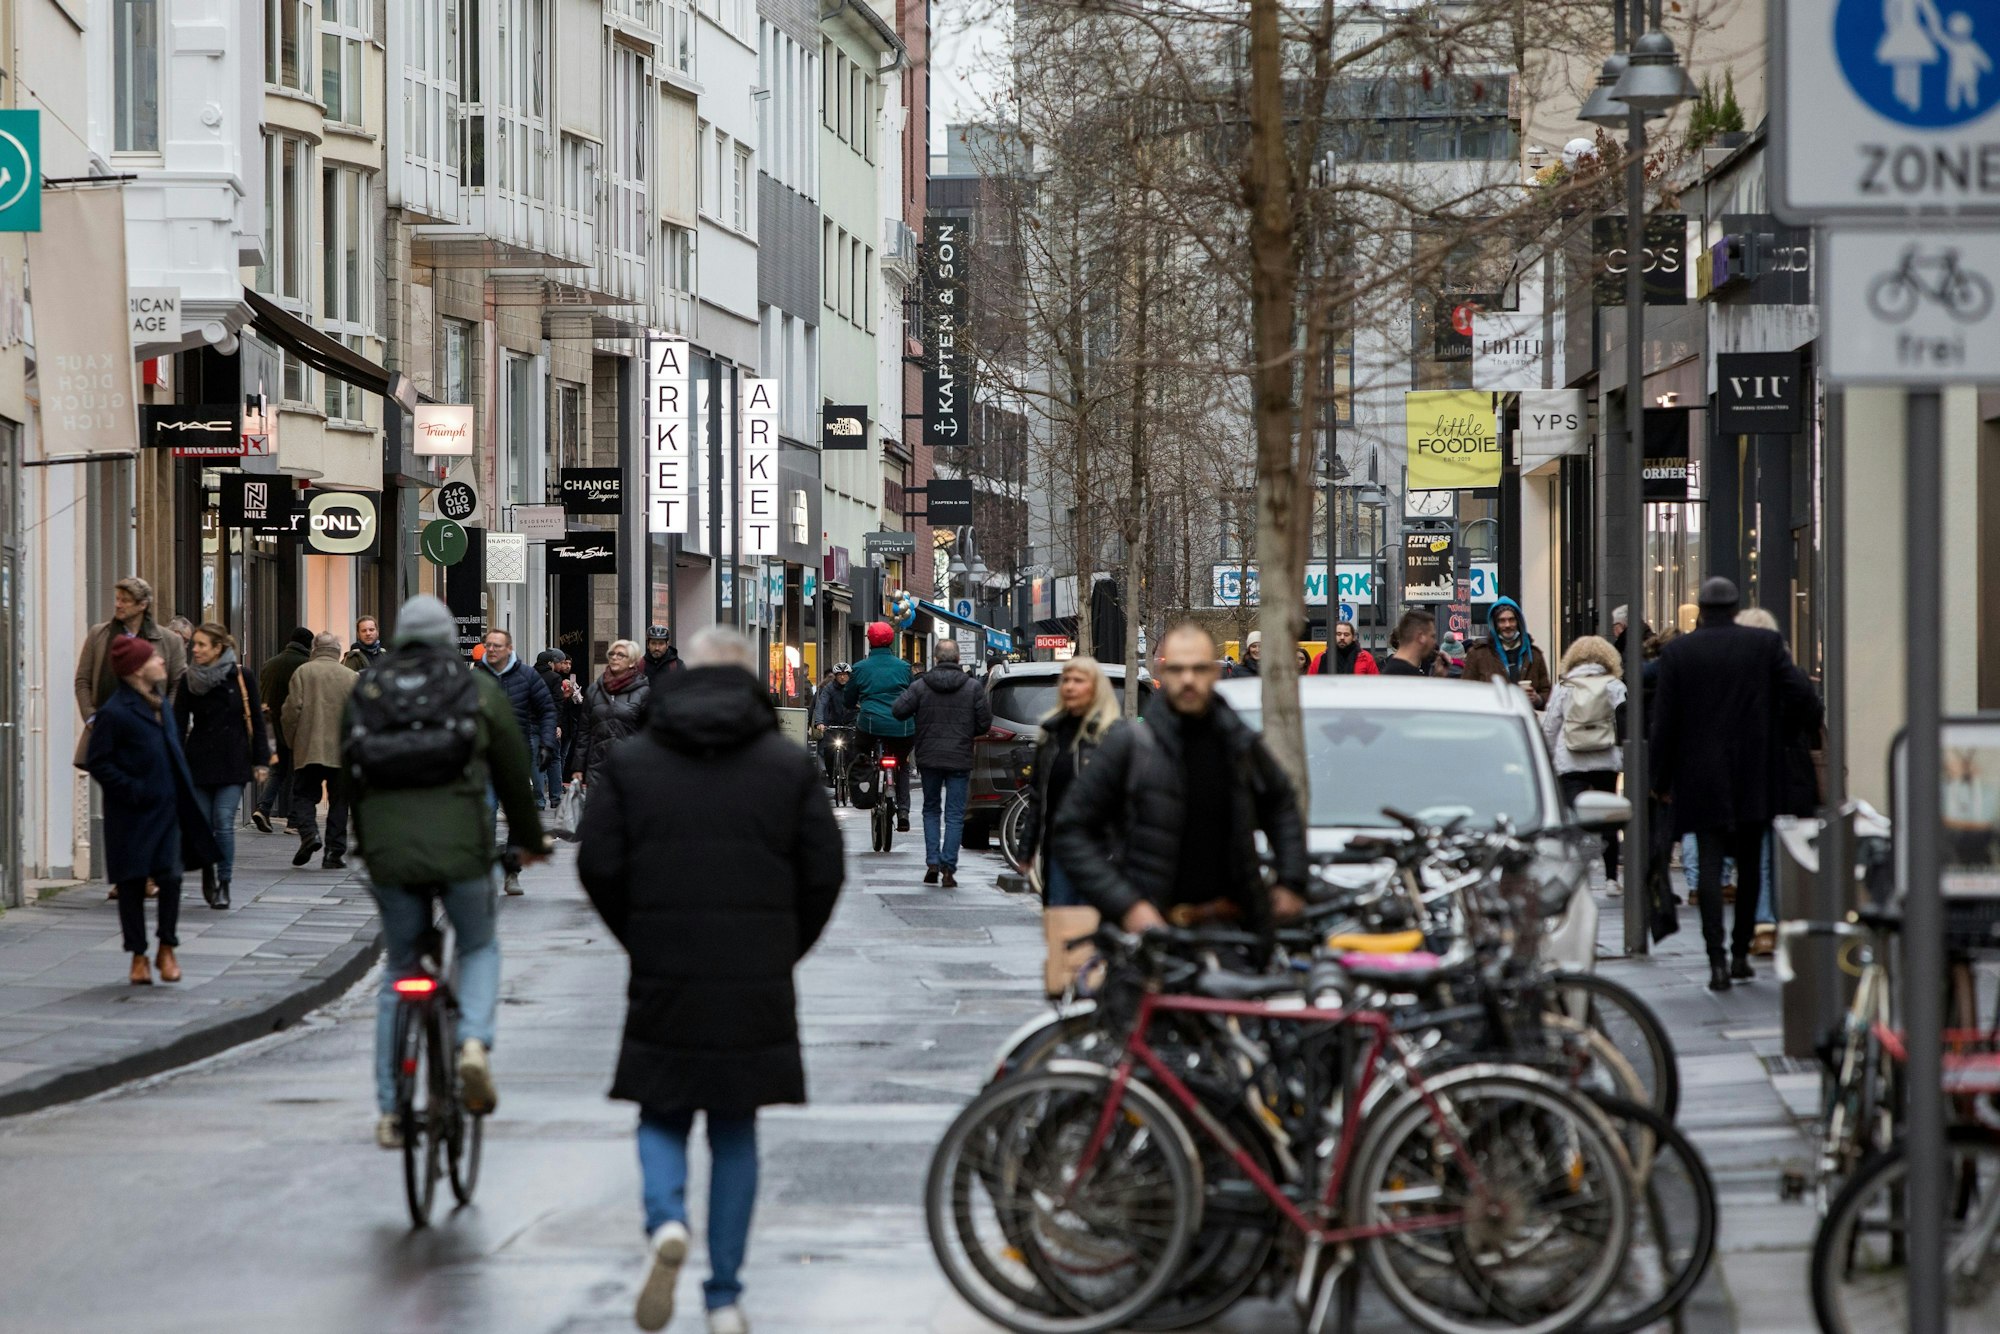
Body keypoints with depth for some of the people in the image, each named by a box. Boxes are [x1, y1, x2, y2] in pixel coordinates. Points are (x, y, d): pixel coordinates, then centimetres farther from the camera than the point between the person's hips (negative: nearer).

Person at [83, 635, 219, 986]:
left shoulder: (161, 704, 11)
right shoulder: (114, 713, -14)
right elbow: (97, 762, -12)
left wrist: (183, 793, 12)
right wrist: (131, 789, -16)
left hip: (167, 809, 6)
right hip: (132, 816, -6)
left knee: (170, 877, -2)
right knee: (132, 884, 3)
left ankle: (167, 949, 14)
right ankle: (138, 956, 14)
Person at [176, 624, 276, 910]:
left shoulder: (241, 677, -2)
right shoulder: (190, 680, 3)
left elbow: (257, 722, 2)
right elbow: (179, 723, 4)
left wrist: (261, 761, 0)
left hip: (232, 761, -2)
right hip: (199, 761, 2)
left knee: (224, 823, -10)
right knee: (202, 823, 4)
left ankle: (224, 884, -2)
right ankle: (208, 873, 26)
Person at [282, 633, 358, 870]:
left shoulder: (303, 672, 0)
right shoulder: (352, 678, 3)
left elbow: (292, 710, -5)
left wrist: (291, 740, 9)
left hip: (308, 750, -1)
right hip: (342, 752, 1)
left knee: (304, 796, 10)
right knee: (338, 802, 8)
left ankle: (308, 832, -15)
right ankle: (334, 853, 6)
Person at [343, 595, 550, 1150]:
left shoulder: (364, 693, 12)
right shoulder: (480, 691, 6)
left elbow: (350, 775, 17)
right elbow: (513, 772, 13)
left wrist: (360, 843, 31)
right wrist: (529, 839, 28)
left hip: (388, 853, 2)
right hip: (461, 848, -2)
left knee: (398, 970, 14)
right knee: (480, 948, 21)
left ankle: (388, 1109, 12)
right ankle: (474, 1042, -6)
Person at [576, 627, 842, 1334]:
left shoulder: (629, 764, 1)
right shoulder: (790, 767, 2)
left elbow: (599, 869, -2)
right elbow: (823, 875, 1)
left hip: (663, 983, -1)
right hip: (758, 989, 1)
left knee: (662, 1118, 13)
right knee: (736, 1131, 11)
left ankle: (665, 1222, -18)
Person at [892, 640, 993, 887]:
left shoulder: (920, 686, -4)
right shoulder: (973, 687, -4)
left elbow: (898, 710, -11)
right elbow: (985, 722, -3)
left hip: (929, 757, 1)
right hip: (960, 759, -1)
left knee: (931, 809, 17)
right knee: (955, 815, 3)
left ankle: (932, 863, 5)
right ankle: (948, 869, -5)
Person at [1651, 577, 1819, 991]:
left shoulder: (1677, 652, -3)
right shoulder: (1765, 644, -2)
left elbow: (1663, 722, -3)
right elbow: (1799, 696, -8)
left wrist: (1661, 781, 4)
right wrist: (1816, 709, 17)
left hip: (1702, 780, -1)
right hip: (1754, 780, 1)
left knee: (1710, 865, -1)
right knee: (1749, 866, 14)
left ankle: (1717, 960, -13)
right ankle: (1741, 953, 18)